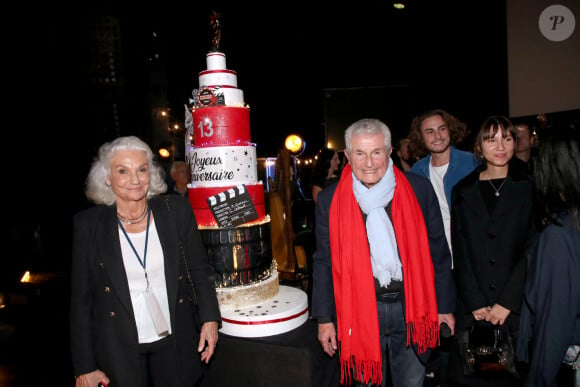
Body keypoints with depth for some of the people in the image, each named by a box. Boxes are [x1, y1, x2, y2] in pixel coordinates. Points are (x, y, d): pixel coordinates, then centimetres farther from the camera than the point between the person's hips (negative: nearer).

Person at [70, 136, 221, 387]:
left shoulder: (176, 209, -6)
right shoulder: (88, 223, -8)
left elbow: (200, 269, 2)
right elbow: (81, 300, -4)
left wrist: (210, 318, -6)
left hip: (176, 341, 1)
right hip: (118, 349, -1)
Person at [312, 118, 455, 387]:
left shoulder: (419, 189, -4)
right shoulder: (330, 200, -4)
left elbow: (438, 251, 3)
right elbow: (324, 262, 2)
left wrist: (445, 306, 5)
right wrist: (324, 318, 2)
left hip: (411, 307, 1)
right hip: (360, 311, 0)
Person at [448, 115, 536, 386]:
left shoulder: (528, 188, 4)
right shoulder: (463, 191, 6)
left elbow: (531, 250, -3)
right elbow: (460, 253, 3)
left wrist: (507, 303, -10)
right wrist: (475, 303, -6)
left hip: (516, 307, -1)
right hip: (472, 310, 1)